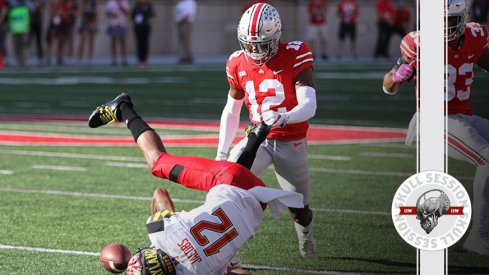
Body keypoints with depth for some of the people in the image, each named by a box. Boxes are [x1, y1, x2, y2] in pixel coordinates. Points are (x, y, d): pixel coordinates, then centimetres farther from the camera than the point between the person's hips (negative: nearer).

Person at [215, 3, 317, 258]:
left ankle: (305, 235, 47)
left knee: (299, 209, 8)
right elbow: (231, 111, 9)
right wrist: (221, 153, 4)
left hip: (291, 143, -2)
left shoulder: (295, 56, -18)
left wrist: (283, 118, -47)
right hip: (259, 139, 2)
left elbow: (309, 106, -26)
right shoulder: (238, 63, -4)